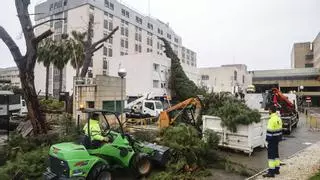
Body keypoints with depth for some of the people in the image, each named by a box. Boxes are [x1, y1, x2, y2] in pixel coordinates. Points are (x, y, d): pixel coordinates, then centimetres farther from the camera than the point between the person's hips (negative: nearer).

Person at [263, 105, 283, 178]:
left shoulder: (272, 119, -21)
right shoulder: (278, 118, 9)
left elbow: (270, 131, -22)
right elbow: (280, 129, 14)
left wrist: (268, 139, -16)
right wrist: (279, 138, 21)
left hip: (272, 139, -10)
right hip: (277, 139, 10)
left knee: (271, 155, -5)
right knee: (276, 154, 18)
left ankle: (271, 172, 0)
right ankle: (277, 169, 28)